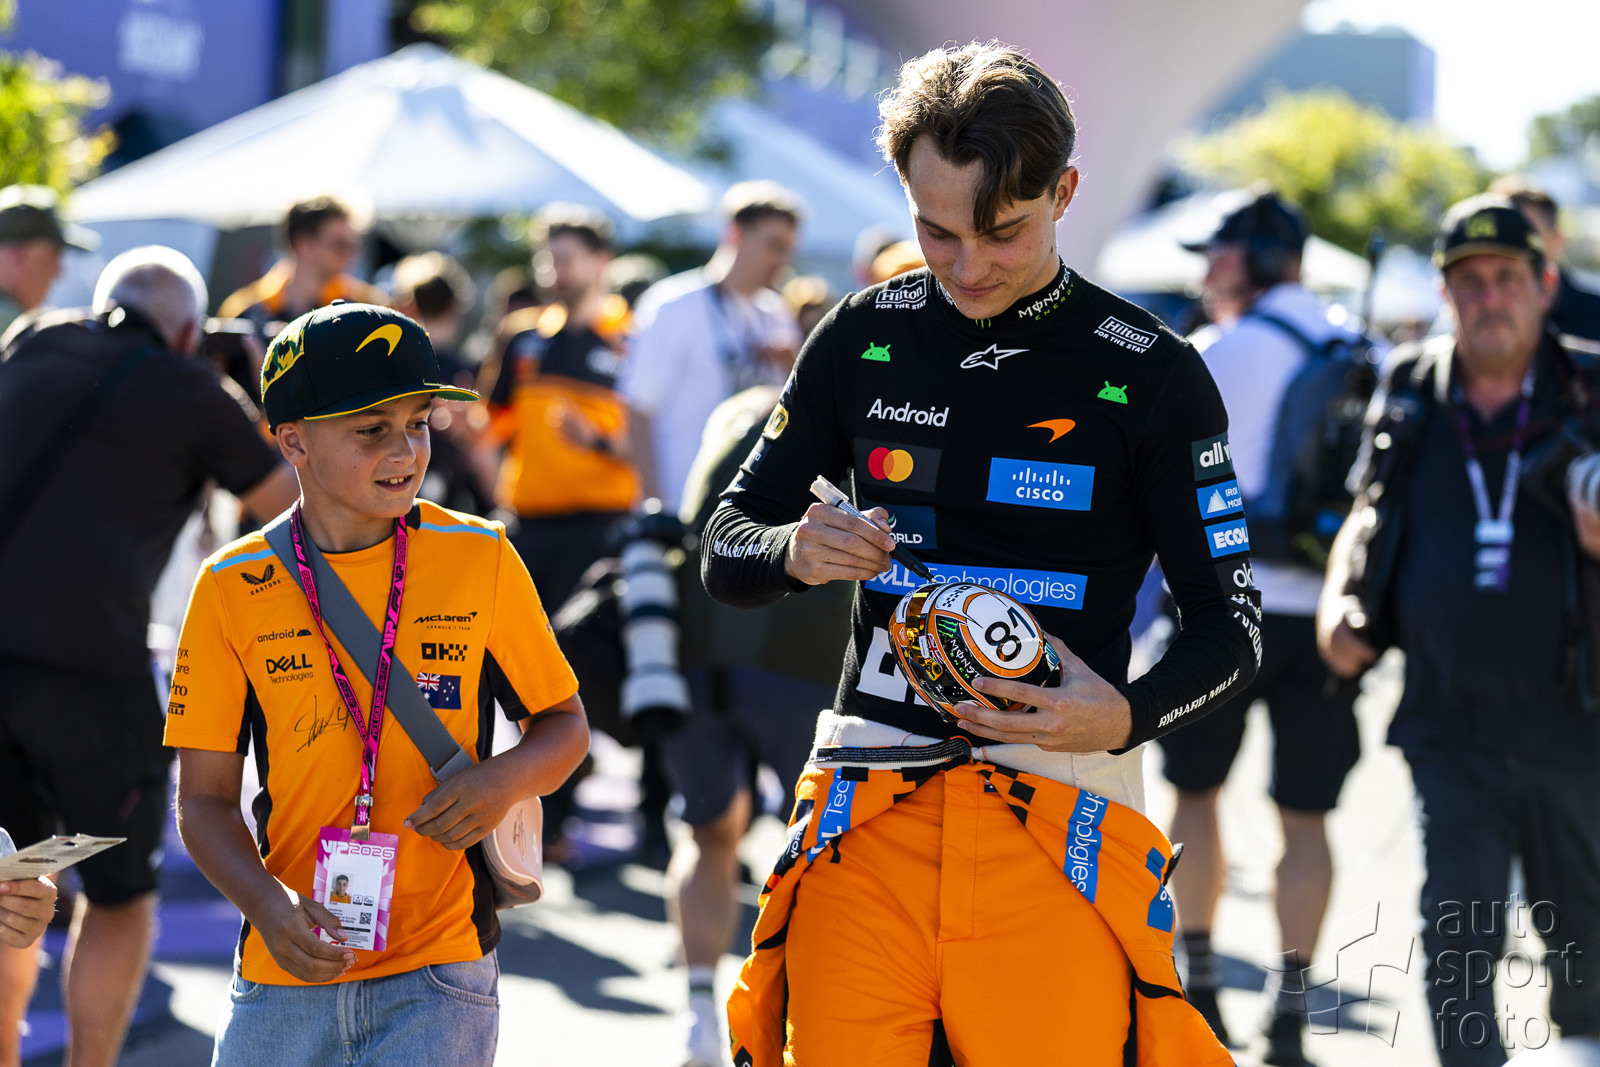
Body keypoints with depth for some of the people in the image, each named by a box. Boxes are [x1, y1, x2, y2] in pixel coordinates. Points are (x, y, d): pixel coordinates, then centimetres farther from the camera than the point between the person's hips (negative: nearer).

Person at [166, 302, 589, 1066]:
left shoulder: (480, 559, 1)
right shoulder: (234, 588, -1)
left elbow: (562, 723, 11)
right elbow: (205, 796, 2)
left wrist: (504, 780, -11)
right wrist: (269, 906, -15)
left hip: (438, 973, -1)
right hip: (287, 973, 1)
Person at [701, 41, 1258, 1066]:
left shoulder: (1150, 374, 0)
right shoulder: (864, 337, 9)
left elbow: (1230, 627, 3)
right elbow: (727, 548, 16)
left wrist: (1128, 717, -17)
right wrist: (793, 553, -7)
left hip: (1060, 812, -2)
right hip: (866, 811, 2)